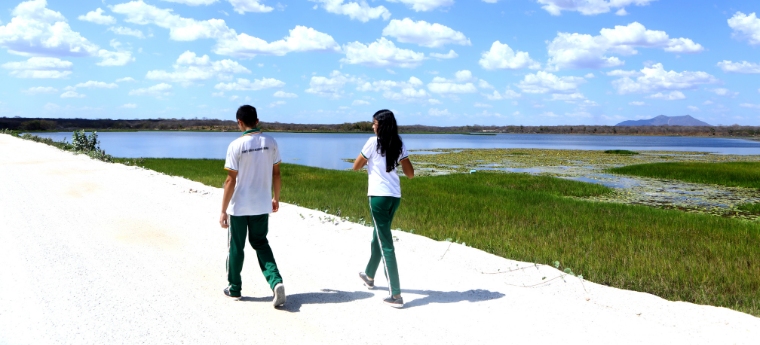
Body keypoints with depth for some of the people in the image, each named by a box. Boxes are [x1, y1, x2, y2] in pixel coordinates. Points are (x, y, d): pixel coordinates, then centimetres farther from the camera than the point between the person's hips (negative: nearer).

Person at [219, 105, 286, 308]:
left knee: (236, 247, 13)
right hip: (262, 205, 4)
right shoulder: (270, 142, -1)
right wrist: (276, 198, 18)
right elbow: (276, 173, 4)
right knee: (261, 244, 17)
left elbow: (231, 180, -14)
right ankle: (276, 282, -2)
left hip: (239, 207, -4)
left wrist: (223, 210, -8)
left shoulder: (236, 145, -13)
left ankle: (234, 289, 26)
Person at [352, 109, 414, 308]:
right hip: (395, 196, 7)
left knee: (386, 244, -6)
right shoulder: (399, 145, 7)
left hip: (379, 196, -7)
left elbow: (356, 167, 2)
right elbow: (410, 174, 7)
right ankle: (369, 276, 45)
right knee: (379, 236, 25)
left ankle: (396, 295, -8)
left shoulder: (373, 142, -8)